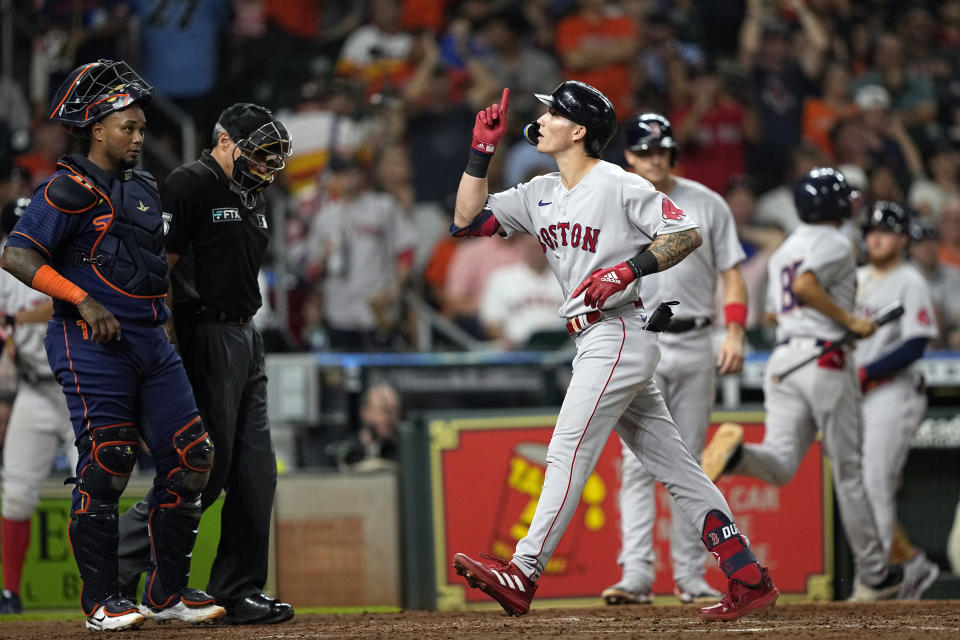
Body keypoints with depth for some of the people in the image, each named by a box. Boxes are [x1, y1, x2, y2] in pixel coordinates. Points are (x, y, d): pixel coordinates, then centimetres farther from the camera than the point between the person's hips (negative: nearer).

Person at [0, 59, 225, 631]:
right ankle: (101, 600, 0)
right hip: (93, 345, -8)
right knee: (107, 466, -9)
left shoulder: (145, 188, 19)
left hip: (151, 341, 8)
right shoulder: (69, 188, -6)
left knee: (191, 457, 2)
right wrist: (84, 301, -18)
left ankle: (169, 592, 12)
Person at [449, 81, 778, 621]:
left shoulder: (620, 187, -9)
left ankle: (522, 576, -21)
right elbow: (469, 220, 12)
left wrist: (627, 270, -21)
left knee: (569, 450, -15)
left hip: (620, 335, -9)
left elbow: (688, 233, -10)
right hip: (595, 343, 9)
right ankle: (750, 579, 8)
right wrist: (483, 153, 5)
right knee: (673, 465, 7)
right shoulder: (539, 195, 14)